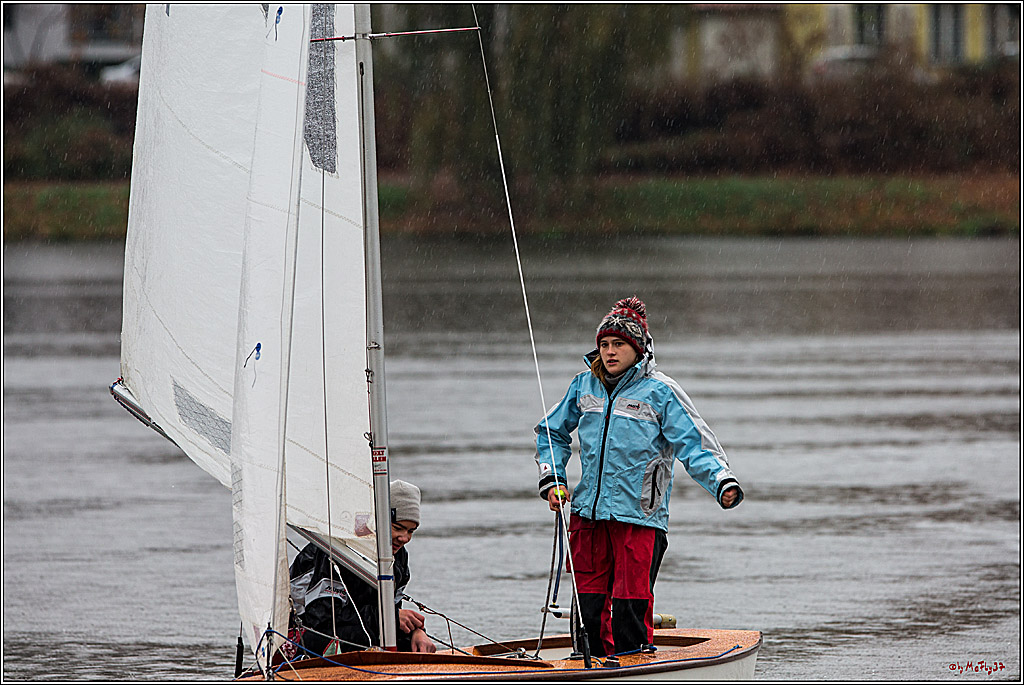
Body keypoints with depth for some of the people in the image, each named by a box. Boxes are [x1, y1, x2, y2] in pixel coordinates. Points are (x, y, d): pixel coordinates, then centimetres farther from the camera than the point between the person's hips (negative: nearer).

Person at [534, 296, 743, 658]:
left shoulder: (661, 392, -4)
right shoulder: (584, 385, 9)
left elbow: (696, 446, -8)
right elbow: (552, 432, 24)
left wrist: (723, 483, -24)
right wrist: (552, 480, 11)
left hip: (639, 516, -5)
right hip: (588, 514, 5)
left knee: (630, 609, -8)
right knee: (587, 608, 8)